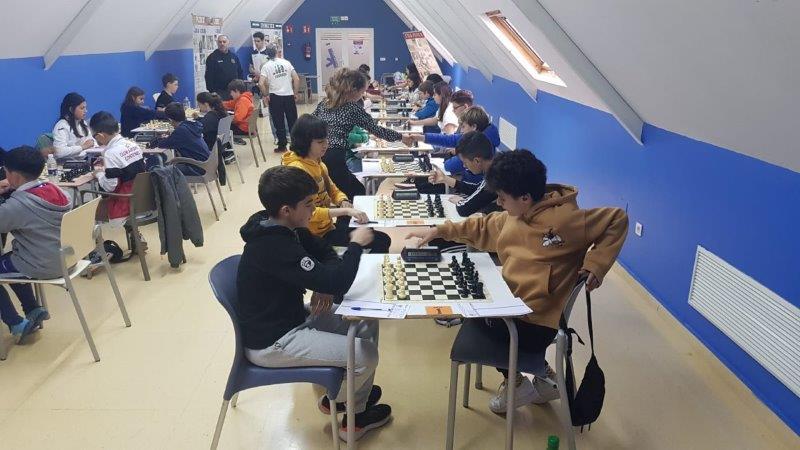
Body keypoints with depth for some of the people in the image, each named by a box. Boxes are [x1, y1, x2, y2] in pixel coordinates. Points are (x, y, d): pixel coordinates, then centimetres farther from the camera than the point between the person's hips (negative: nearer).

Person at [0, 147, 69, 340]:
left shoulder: (17, 204, -24)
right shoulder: (54, 189, -1)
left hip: (43, 267, -8)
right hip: (65, 258, 8)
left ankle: (16, 324, 15)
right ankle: (33, 309, 28)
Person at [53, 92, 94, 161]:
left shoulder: (83, 123, 15)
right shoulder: (62, 126, -11)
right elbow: (59, 152, -23)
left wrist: (91, 142, -2)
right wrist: (82, 147, -20)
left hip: (84, 160, 7)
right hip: (67, 163, -7)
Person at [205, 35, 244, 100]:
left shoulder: (234, 56, 13)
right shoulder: (212, 57, 0)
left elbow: (240, 73, 16)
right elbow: (209, 77, -4)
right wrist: (212, 91, -12)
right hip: (219, 93, -4)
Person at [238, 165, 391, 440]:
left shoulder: (282, 228, -1)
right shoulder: (274, 247, -31)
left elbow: (326, 255, 12)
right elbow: (337, 283, -33)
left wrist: (325, 286, -10)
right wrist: (356, 244, -17)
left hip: (291, 317, 10)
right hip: (271, 341, -10)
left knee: (367, 322, 8)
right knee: (365, 353, -12)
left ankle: (351, 390, 27)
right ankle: (353, 412, 20)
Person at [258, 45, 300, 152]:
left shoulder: (266, 66, -3)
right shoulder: (286, 62, 3)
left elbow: (261, 84, -14)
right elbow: (296, 79, -2)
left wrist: (265, 95, 0)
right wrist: (296, 93, 7)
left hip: (275, 97, -2)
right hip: (289, 96, 2)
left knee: (279, 123, 6)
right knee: (293, 121, 10)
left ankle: (282, 146, 10)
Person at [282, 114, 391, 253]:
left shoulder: (316, 162, 4)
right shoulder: (297, 169, -23)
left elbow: (333, 190, 15)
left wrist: (344, 202, -8)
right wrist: (346, 211, -35)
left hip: (328, 222, 9)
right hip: (317, 232, -9)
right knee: (382, 241, -12)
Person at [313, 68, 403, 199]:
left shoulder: (323, 104, 14)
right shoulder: (353, 109, -1)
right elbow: (377, 130, 5)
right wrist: (401, 137, 16)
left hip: (316, 157, 7)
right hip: (334, 160, -7)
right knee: (358, 192, 10)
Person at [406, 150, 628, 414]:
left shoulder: (565, 219, -22)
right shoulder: (513, 217, 2)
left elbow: (617, 219, -16)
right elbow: (482, 229, 16)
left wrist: (595, 264, -22)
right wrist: (440, 231, 12)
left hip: (536, 325, -8)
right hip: (512, 305, 8)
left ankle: (516, 384, 20)